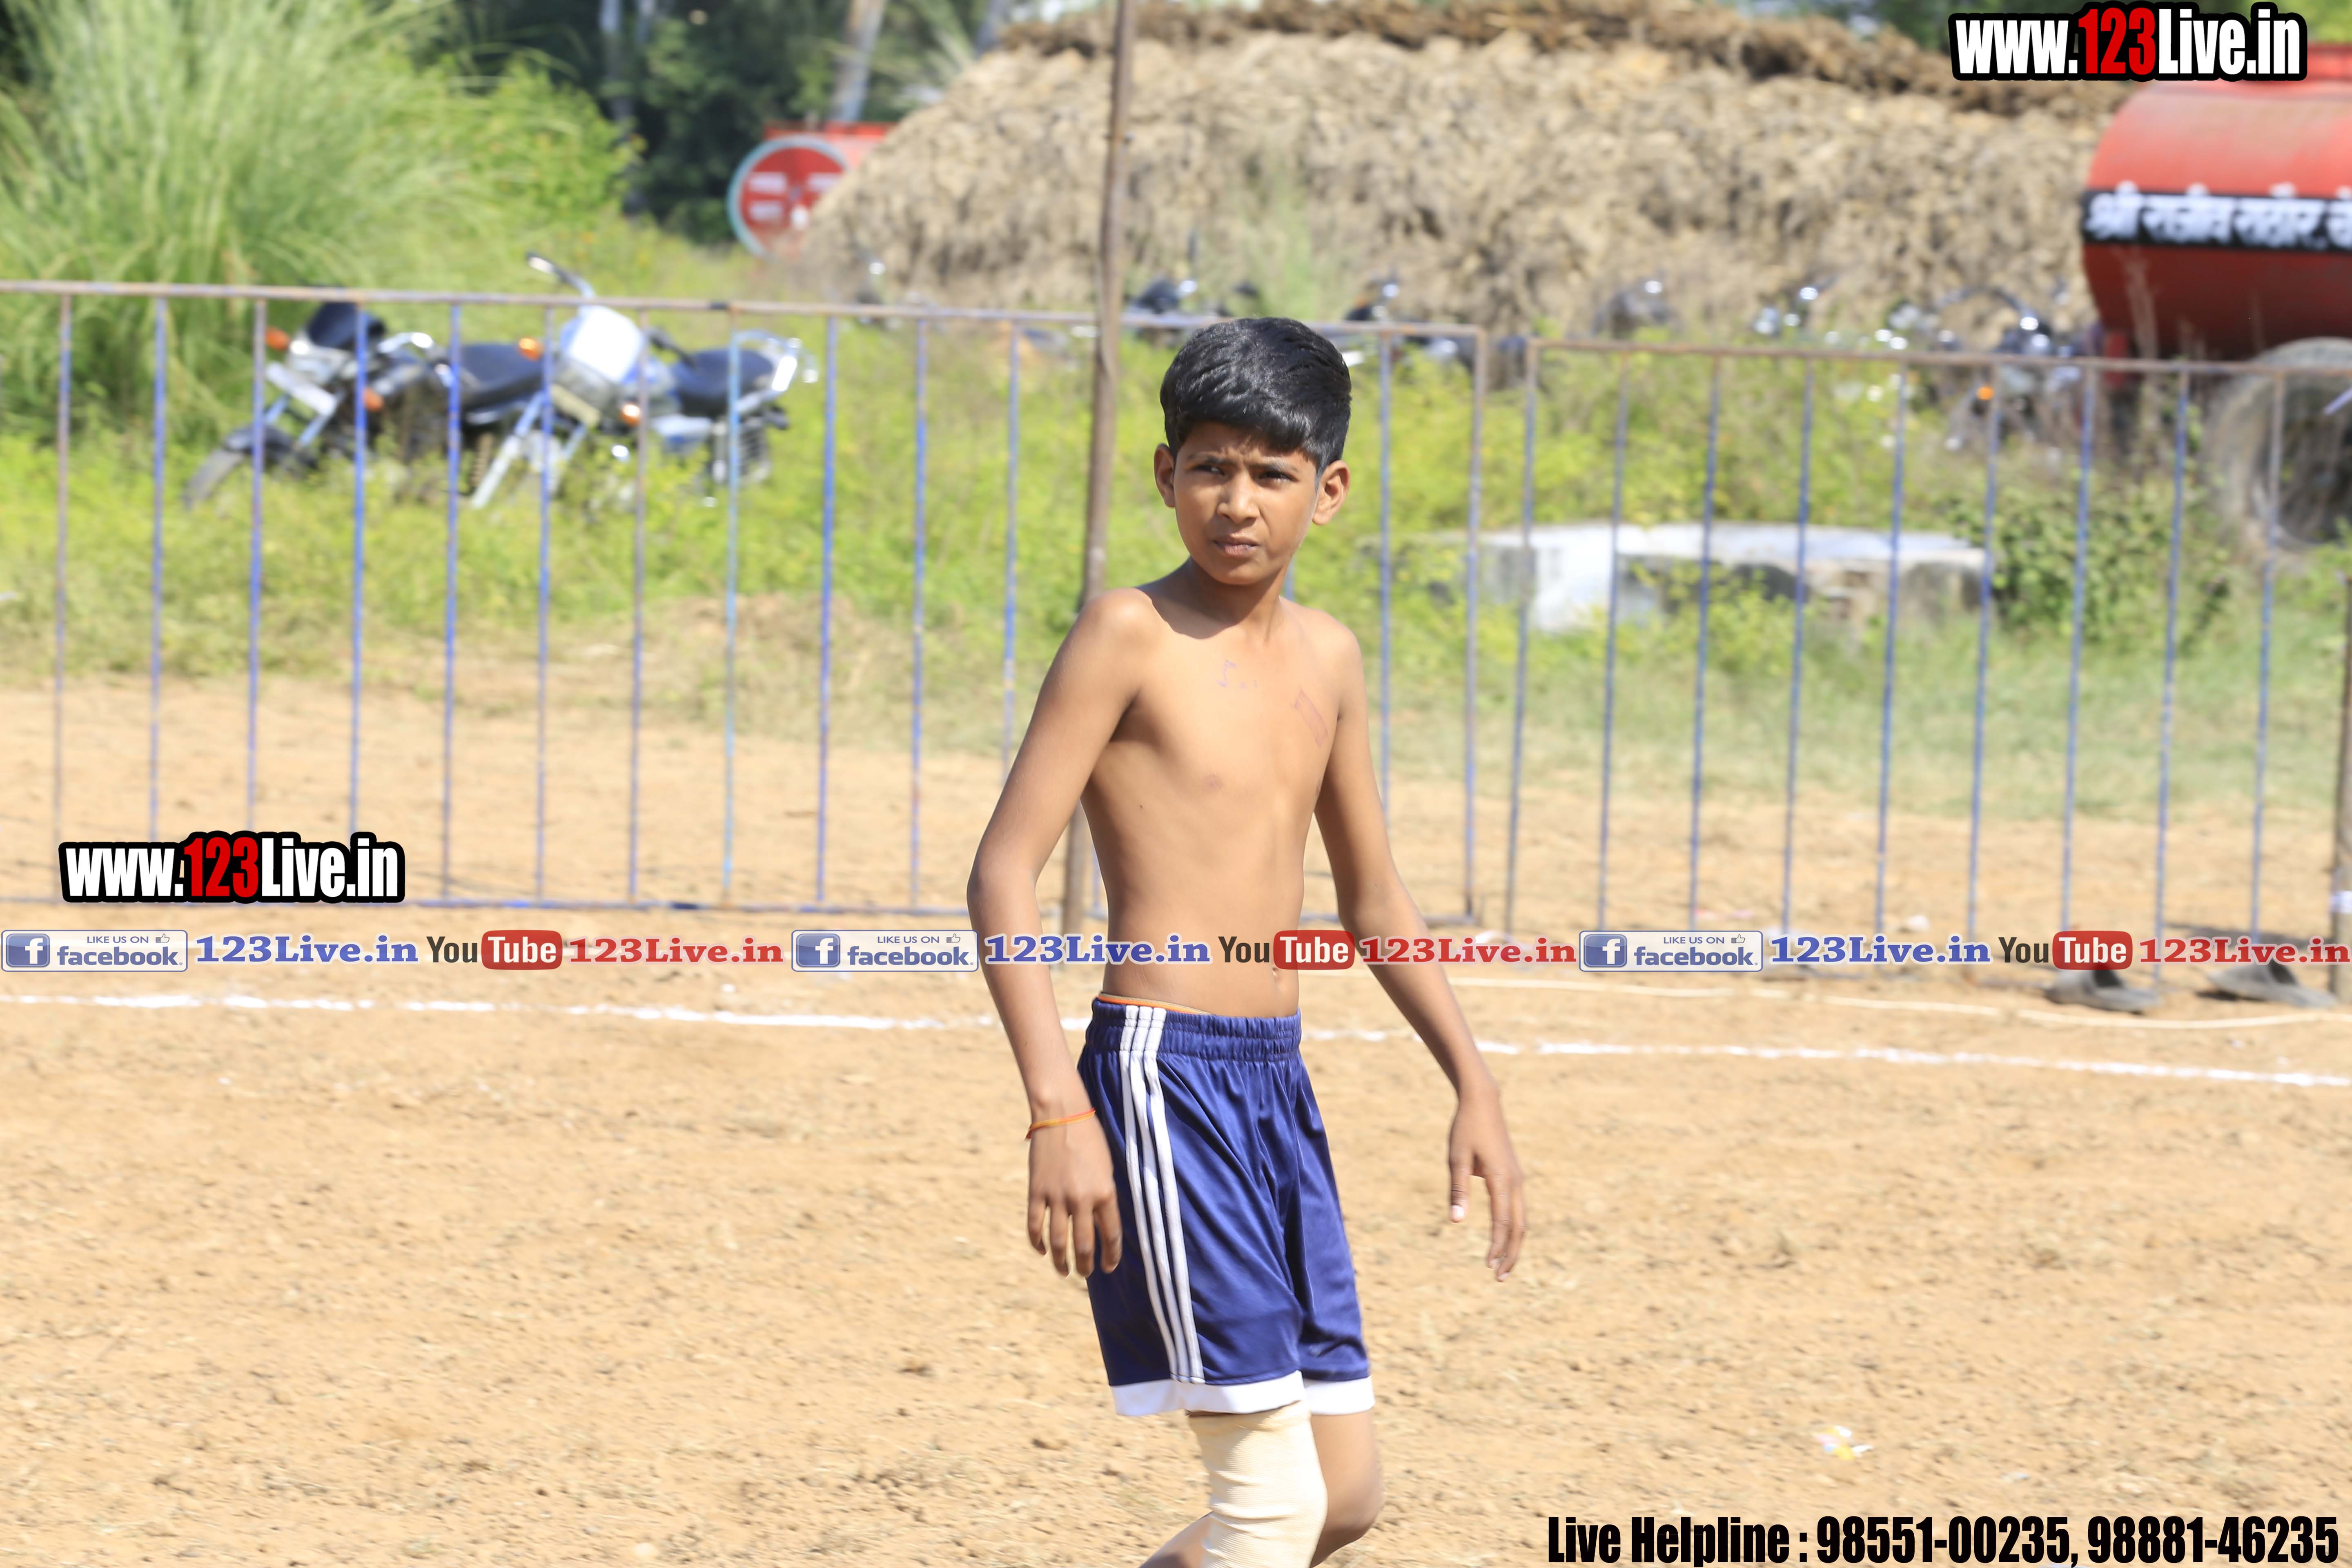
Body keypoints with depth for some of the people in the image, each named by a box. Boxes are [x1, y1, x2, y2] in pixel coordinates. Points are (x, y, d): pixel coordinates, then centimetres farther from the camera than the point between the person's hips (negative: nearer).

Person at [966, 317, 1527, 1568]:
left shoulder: (1326, 658, 13)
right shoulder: (1131, 636, -9)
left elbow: (1371, 897, 25)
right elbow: (1004, 871, -13)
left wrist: (1472, 1084, 19)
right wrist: (1059, 1114, -21)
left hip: (1279, 1088, 8)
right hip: (1163, 1077, -8)